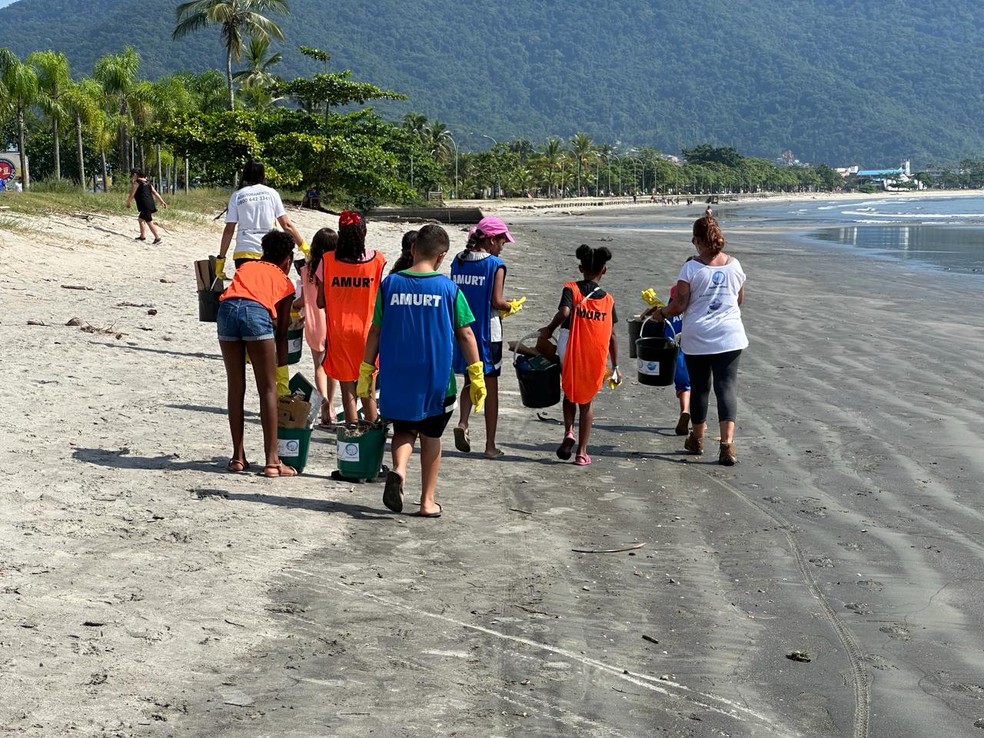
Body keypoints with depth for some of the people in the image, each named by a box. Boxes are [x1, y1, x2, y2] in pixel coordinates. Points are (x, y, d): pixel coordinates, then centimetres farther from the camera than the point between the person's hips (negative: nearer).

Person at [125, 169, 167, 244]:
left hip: (144, 206, -9)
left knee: (149, 222, -7)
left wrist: (128, 203, 12)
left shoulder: (136, 183, -6)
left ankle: (157, 238, -9)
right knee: (141, 219, 22)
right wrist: (162, 202, 13)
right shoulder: (146, 182, 17)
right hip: (150, 204, 9)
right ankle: (143, 236, 27)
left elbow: (132, 195, -5)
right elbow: (155, 193, 15)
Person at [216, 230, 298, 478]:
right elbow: (281, 334, 27)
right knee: (268, 390, 5)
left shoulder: (246, 267, 37)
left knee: (236, 388, 13)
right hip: (256, 311, -3)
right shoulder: (284, 281, 28)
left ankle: (238, 457, 17)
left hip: (227, 308, 3)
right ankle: (272, 461, 3)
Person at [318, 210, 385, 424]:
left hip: (338, 331, -1)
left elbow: (321, 302, -4)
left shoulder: (327, 261, -7)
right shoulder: (376, 259, -7)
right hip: (367, 330, 1)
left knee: (348, 390, 5)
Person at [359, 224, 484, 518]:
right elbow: (465, 334, -3)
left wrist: (366, 372, 9)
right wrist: (477, 376, 4)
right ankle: (428, 501, 17)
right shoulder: (448, 288, -5)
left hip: (396, 378, 1)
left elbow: (375, 331, 1)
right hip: (437, 379, -1)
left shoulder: (390, 284, -2)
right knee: (431, 436, 14)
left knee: (404, 430, 17)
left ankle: (398, 470, -14)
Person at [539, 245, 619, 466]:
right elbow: (612, 336, 3)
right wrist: (615, 367, 9)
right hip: (595, 358, 1)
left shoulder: (571, 289, -5)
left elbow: (564, 312, -25)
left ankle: (569, 432, -1)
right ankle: (582, 452, 14)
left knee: (569, 394, 22)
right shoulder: (608, 299, 2)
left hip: (570, 352, -1)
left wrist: (549, 329, -8)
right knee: (586, 401, 15)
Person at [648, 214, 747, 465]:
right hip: (730, 336, 2)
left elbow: (679, 305, -11)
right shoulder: (734, 265, 2)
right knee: (727, 387, 1)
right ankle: (727, 444, -12)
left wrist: (660, 312, 8)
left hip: (698, 338, -2)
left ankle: (697, 439, 29)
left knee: (699, 388, 13)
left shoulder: (691, 268, -10)